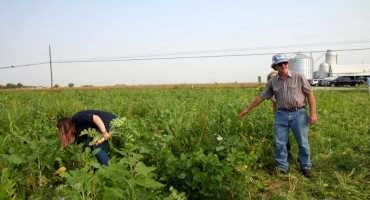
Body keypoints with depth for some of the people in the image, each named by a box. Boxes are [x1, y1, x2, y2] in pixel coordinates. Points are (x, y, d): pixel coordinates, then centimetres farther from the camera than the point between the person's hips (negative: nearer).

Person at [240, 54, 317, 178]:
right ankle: (282, 167, 17)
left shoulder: (299, 77, -2)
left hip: (299, 113, -2)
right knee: (279, 143, 3)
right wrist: (247, 109, 12)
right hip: (281, 115, 2)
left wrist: (313, 113, -8)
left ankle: (306, 167, 22)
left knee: (303, 142, 6)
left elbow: (310, 94, -1)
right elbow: (261, 97, 11)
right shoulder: (273, 82, 5)